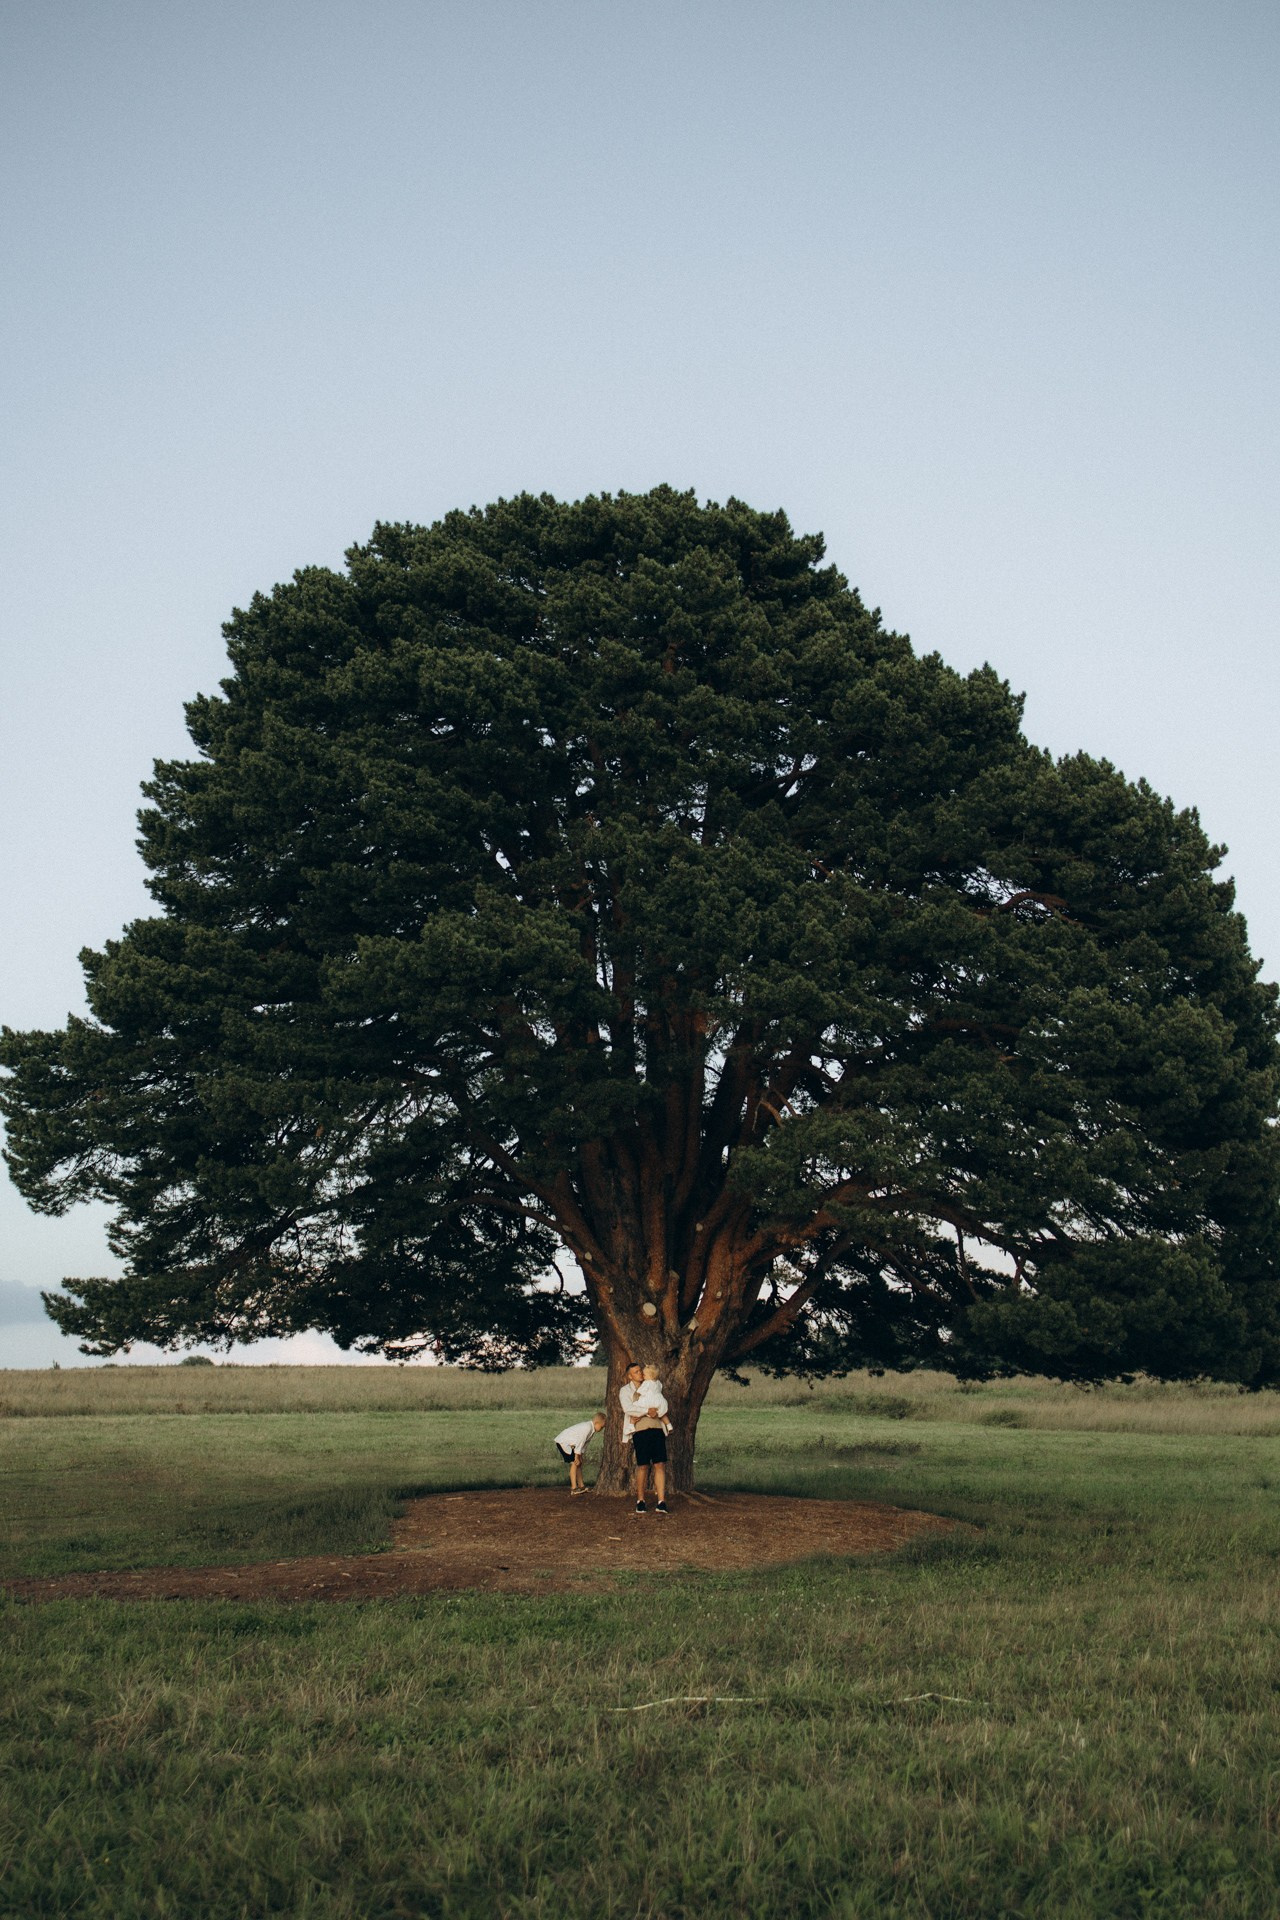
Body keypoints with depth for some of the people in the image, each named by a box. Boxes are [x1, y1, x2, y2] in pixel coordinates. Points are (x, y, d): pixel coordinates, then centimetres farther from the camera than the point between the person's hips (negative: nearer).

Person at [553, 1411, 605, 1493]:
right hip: (563, 1442, -10)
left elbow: (585, 1443, 10)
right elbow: (580, 1442, -25)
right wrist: (577, 1457, -19)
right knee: (574, 1463, -15)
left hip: (569, 1443, 10)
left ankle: (581, 1486, 22)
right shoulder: (587, 1427, -26)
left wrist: (580, 1457, 7)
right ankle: (574, 1488, -15)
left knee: (579, 1463, 14)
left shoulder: (591, 1429, 6)